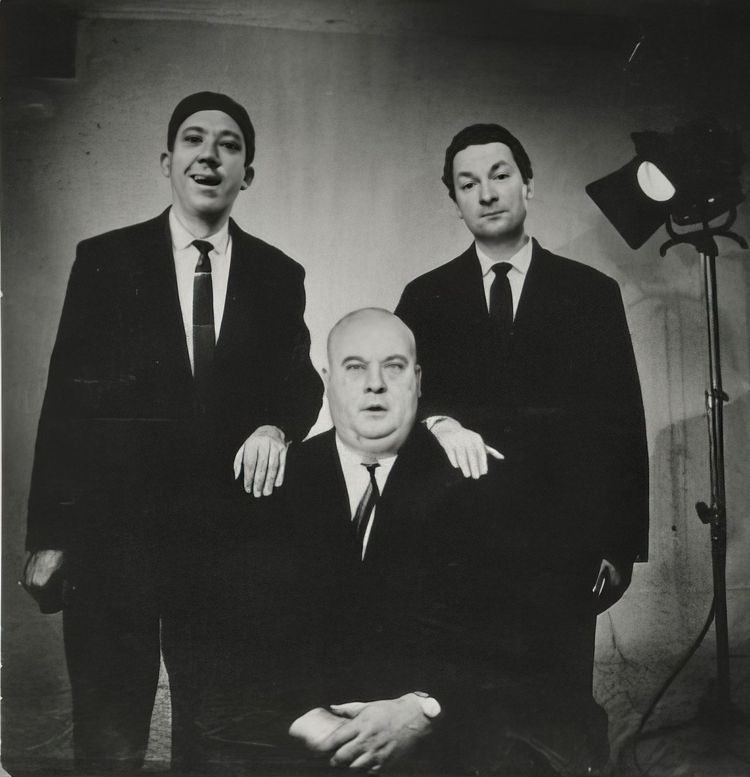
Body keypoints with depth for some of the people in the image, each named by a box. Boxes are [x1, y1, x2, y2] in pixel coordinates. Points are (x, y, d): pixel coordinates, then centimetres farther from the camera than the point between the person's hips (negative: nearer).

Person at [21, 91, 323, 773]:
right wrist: (49, 534, -2)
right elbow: (64, 399, 0)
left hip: (228, 541, 2)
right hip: (113, 532, -1)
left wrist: (276, 427, -15)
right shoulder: (104, 259, 1)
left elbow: (302, 382, 9)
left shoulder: (280, 276, 5)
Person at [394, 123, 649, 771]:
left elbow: (622, 425, 5)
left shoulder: (592, 294, 6)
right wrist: (439, 422, -23)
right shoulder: (426, 298, 10)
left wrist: (621, 545, 0)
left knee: (560, 715, 4)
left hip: (562, 548, 0)